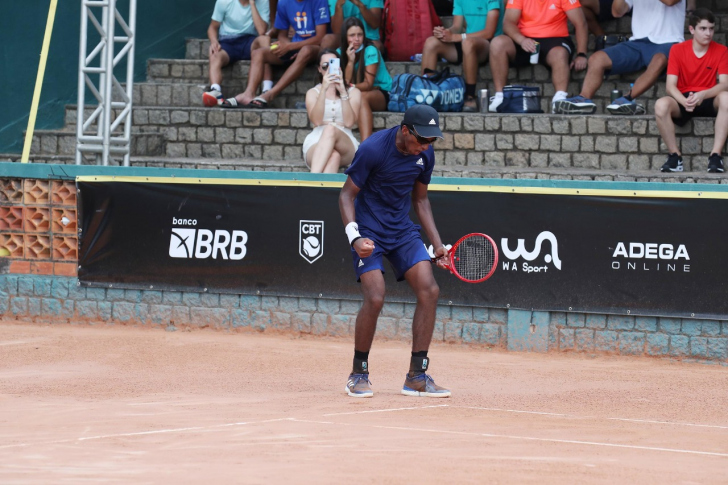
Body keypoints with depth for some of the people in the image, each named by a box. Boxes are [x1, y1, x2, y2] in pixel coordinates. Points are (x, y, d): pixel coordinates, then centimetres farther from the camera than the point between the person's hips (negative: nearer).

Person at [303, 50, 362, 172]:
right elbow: (316, 121, -5)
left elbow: (349, 122, -2)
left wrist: (343, 92, -10)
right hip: (316, 144, 0)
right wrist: (324, 89, -13)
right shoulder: (313, 92, 18)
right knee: (333, 156, -39)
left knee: (330, 130, -39)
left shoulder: (353, 92, 17)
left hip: (345, 143, 0)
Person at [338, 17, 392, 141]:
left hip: (382, 94, -5)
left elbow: (368, 84, -18)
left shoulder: (370, 51, -13)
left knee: (362, 97, -38)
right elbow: (346, 83, -8)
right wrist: (350, 61, -20)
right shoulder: (340, 53, 1)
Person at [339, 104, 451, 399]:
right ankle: (358, 374, -1)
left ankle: (417, 376, -1)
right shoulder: (372, 149, -19)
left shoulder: (425, 154, -1)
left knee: (429, 291, -9)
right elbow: (347, 194, -12)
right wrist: (355, 237, -26)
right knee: (375, 297, -21)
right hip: (368, 229, -6)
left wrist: (437, 243, 7)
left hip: (402, 230, 6)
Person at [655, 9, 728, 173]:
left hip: (709, 99, 0)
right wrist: (684, 101, -31)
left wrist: (702, 95, -32)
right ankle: (675, 155, -20)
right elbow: (670, 85, -9)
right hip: (683, 100, 0)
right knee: (661, 105, -34)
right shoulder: (677, 50, -2)